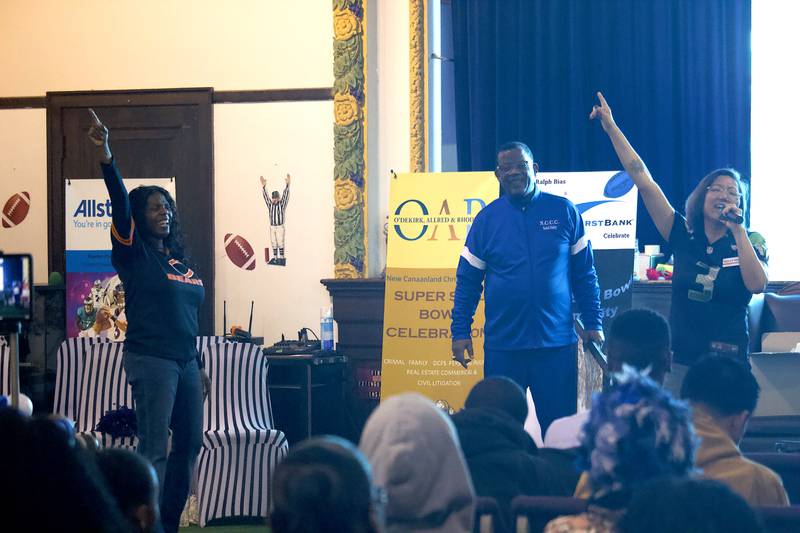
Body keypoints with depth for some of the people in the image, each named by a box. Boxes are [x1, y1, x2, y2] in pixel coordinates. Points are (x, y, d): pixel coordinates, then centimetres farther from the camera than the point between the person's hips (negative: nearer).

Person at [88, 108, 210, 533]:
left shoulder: (181, 262, 15)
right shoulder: (133, 254, -4)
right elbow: (120, 203, -18)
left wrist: (198, 367, 22)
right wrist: (105, 155, -32)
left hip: (185, 362, 8)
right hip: (150, 361, -8)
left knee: (190, 443, 10)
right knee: (153, 449, -10)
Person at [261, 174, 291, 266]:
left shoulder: (282, 204, -4)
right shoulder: (270, 205, 5)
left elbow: (285, 195, -14)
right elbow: (265, 196, 0)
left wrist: (287, 184, -25)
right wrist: (264, 186, -11)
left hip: (280, 227, -4)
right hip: (272, 227, 4)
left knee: (280, 243, -4)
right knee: (274, 244, 6)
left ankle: (281, 258, 0)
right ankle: (275, 258, 12)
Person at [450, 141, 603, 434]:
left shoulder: (563, 212, 4)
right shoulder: (487, 219, 4)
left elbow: (584, 273, 7)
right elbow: (467, 280, 7)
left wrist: (593, 324, 1)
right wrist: (460, 331, 0)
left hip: (556, 344, -1)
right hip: (503, 344, 1)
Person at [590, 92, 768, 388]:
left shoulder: (749, 242, 1)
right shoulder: (684, 236, 4)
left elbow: (757, 285, -18)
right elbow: (644, 181, 2)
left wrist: (738, 232, -17)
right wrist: (612, 129, 0)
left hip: (727, 363, -2)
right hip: (680, 360, 2)